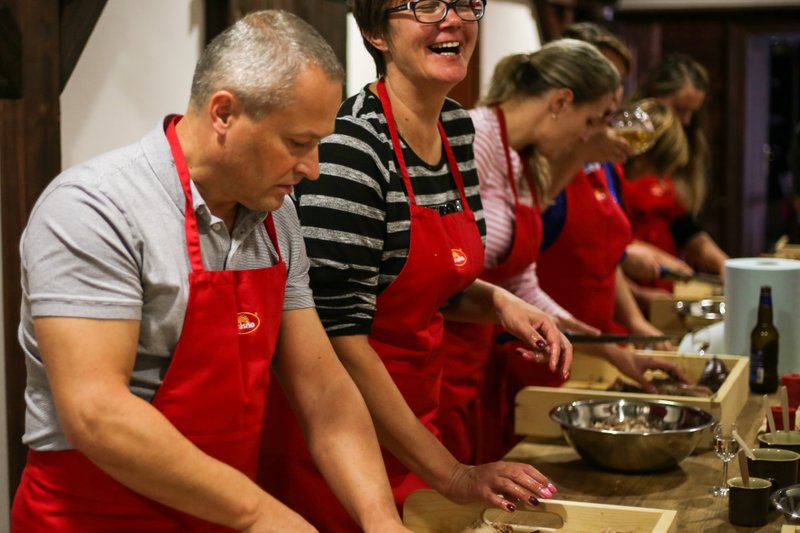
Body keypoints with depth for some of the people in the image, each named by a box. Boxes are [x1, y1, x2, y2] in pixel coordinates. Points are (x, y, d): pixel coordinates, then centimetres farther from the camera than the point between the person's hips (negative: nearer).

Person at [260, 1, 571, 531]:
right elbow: (339, 335, -25)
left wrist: (499, 303, -5)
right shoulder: (352, 144, -22)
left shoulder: (458, 127, 2)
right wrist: (454, 475, -23)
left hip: (416, 417, 8)